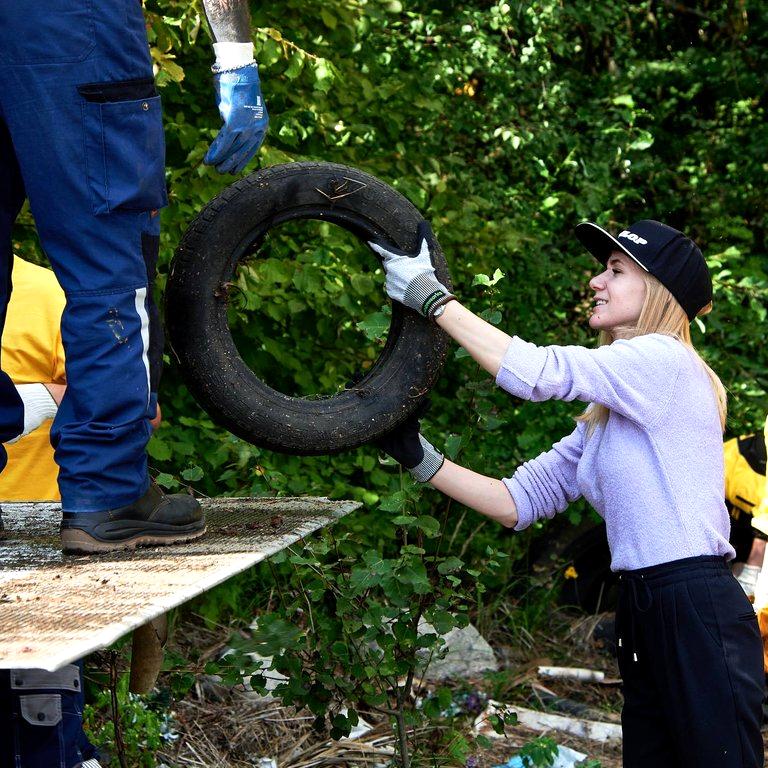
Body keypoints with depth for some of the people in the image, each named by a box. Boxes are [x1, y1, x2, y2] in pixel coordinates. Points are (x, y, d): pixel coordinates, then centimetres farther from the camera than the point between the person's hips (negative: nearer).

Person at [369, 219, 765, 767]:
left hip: (699, 615, -9)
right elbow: (521, 500, 14)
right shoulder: (608, 415, 18)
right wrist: (422, 461, 4)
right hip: (643, 618, 9)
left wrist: (429, 295, -13)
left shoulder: (664, 359, -10)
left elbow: (533, 372, -19)